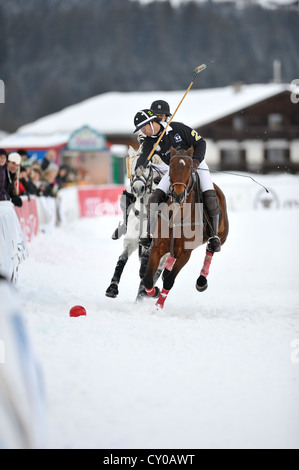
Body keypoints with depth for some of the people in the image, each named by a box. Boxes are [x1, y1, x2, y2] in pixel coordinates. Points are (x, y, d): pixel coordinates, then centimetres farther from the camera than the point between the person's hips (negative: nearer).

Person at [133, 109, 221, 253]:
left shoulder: (177, 128, -19)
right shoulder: (149, 141, -7)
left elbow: (200, 142, -14)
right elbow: (144, 156, -23)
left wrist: (196, 160, -28)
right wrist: (139, 168, -46)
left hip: (195, 165, -4)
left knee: (210, 198, -21)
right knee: (155, 197, -13)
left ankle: (214, 236, -10)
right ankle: (149, 233, -3)